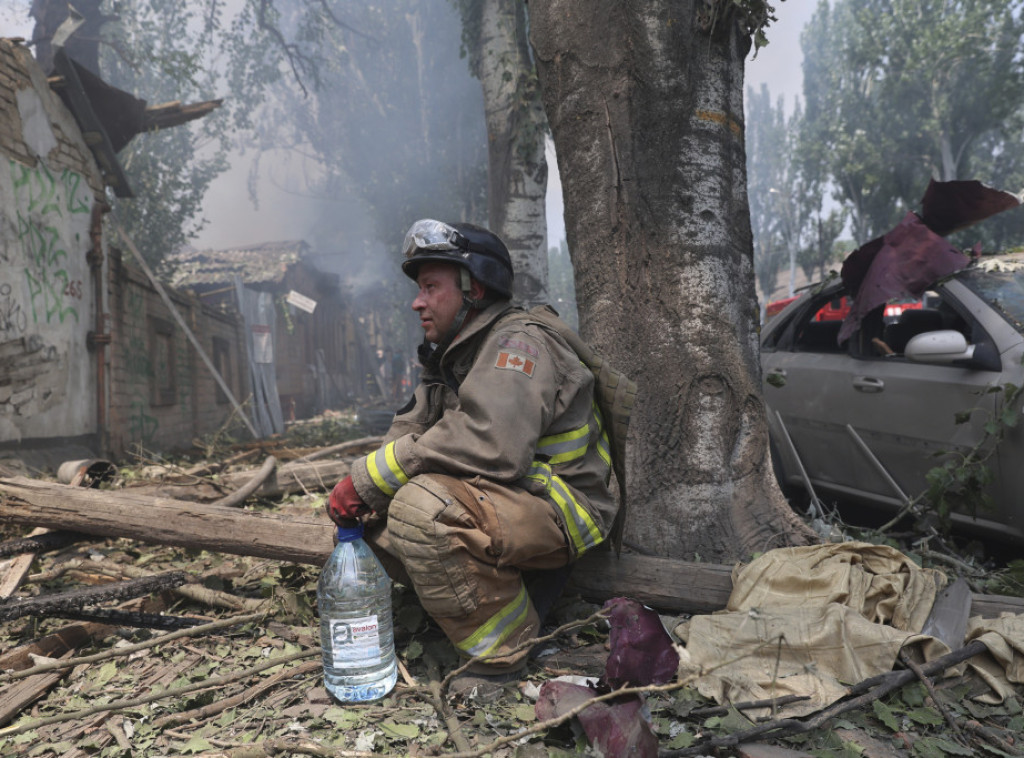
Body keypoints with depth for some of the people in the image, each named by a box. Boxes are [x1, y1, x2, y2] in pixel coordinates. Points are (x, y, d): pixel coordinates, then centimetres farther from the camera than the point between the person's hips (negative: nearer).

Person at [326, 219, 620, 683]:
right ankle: (511, 589, 5)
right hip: (496, 500, 10)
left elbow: (491, 442, -33)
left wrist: (370, 477, -27)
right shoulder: (451, 354, 15)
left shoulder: (518, 342, -17)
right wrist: (360, 490, -11)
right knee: (373, 512, 4)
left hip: (559, 511, -10)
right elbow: (410, 432, 9)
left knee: (422, 505, -32)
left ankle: (499, 651, -14)